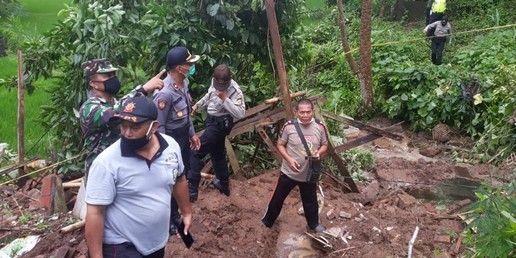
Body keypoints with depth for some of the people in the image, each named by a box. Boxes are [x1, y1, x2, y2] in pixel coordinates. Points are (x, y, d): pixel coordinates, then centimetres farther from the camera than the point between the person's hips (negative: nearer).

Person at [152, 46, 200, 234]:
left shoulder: (184, 82, -2)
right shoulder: (165, 93, -31)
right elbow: (158, 126, -24)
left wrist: (192, 133, 17)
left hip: (183, 135, 9)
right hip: (171, 138, -9)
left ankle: (175, 214, 45)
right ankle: (169, 221, 29)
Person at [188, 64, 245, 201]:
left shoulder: (235, 91, -24)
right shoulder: (215, 82, -2)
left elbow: (240, 113, -32)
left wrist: (225, 98, -34)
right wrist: (197, 105, 17)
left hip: (220, 123, -9)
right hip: (213, 120, 9)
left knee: (195, 152, -11)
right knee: (217, 152, 22)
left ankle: (192, 190, -7)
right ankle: (224, 184, 39)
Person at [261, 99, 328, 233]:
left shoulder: (320, 126, -11)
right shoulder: (289, 126, -17)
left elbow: (324, 145, 3)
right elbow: (280, 145, -6)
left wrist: (319, 153, -19)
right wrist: (289, 159, -21)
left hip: (309, 173, 2)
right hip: (289, 172, -1)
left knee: (310, 200, 21)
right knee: (278, 197, 15)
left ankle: (314, 223, 45)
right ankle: (267, 221, 38)